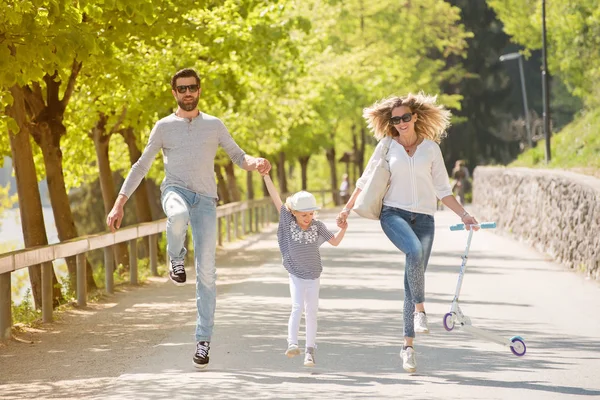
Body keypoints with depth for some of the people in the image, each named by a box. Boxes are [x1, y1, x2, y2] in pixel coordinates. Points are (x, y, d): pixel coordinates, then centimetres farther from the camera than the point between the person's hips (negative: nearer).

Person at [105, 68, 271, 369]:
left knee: (206, 271, -6)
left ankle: (203, 339, 0)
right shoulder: (164, 127, 11)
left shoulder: (214, 125, 14)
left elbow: (238, 156, 16)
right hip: (175, 189, -1)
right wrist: (118, 205, 8)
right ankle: (176, 258, -8)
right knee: (178, 216, -42)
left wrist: (255, 163, -10)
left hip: (205, 198, 1)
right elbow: (141, 167, 14)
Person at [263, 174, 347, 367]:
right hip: (296, 275, -2)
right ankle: (292, 344, -27)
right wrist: (266, 176, -17)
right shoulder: (288, 220, -10)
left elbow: (335, 241, 6)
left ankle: (310, 351, 12)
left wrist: (343, 228, -12)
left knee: (311, 312, 5)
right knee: (297, 307, -20)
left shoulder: (317, 225, -4)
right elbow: (275, 197, -13)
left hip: (313, 276, 2)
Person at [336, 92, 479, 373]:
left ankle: (408, 345, 0)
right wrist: (347, 208, 16)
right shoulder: (387, 146, 6)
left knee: (413, 281, -3)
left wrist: (464, 215, 4)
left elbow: (443, 190, 12)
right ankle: (420, 308, -21)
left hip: (423, 218, 1)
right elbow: (365, 180, 17)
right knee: (415, 251, -34)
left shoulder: (431, 148, 8)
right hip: (393, 213, -1)